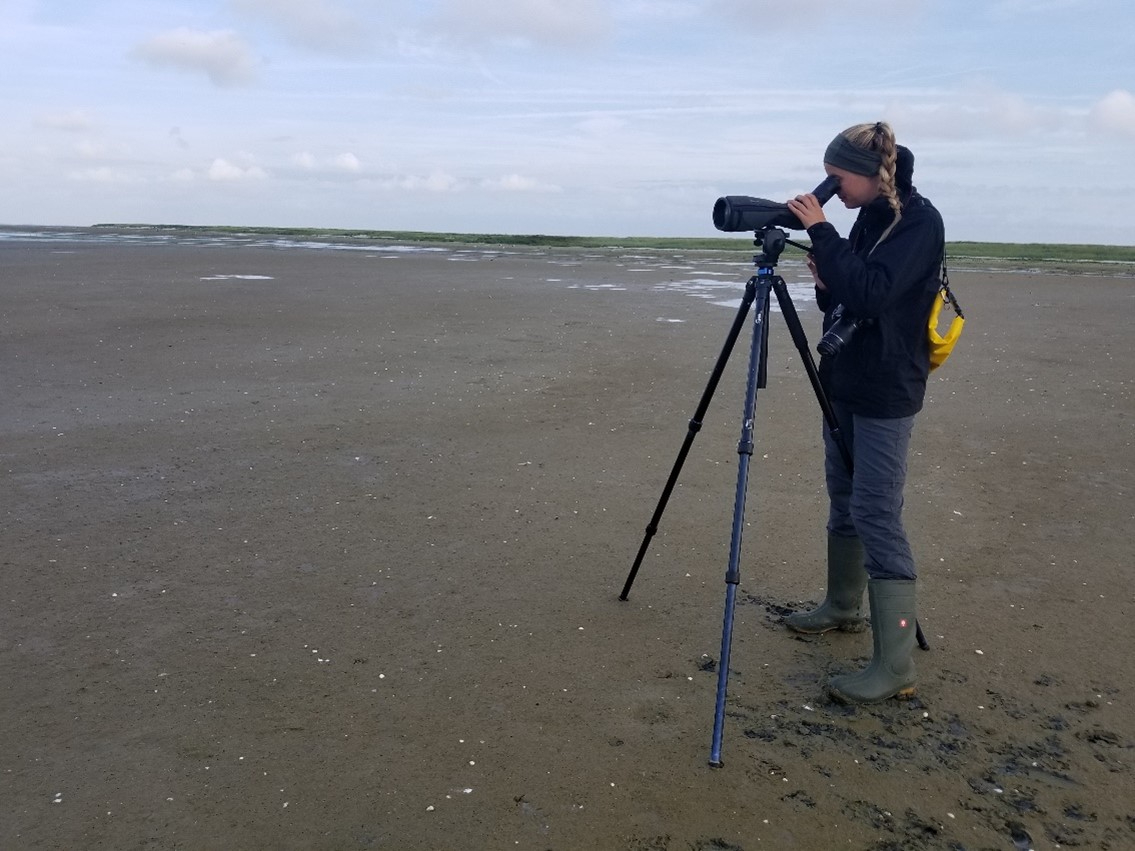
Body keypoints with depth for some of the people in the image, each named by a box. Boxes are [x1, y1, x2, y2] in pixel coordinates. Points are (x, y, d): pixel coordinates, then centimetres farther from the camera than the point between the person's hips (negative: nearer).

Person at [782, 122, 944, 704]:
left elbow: (873, 293, -27)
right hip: (846, 384, 9)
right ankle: (843, 607, 34)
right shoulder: (869, 220, 11)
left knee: (876, 514, -11)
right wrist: (825, 282, -4)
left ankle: (895, 665, -7)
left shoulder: (919, 221, -13)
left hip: (885, 394, -9)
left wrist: (820, 231, -23)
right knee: (843, 500, 17)